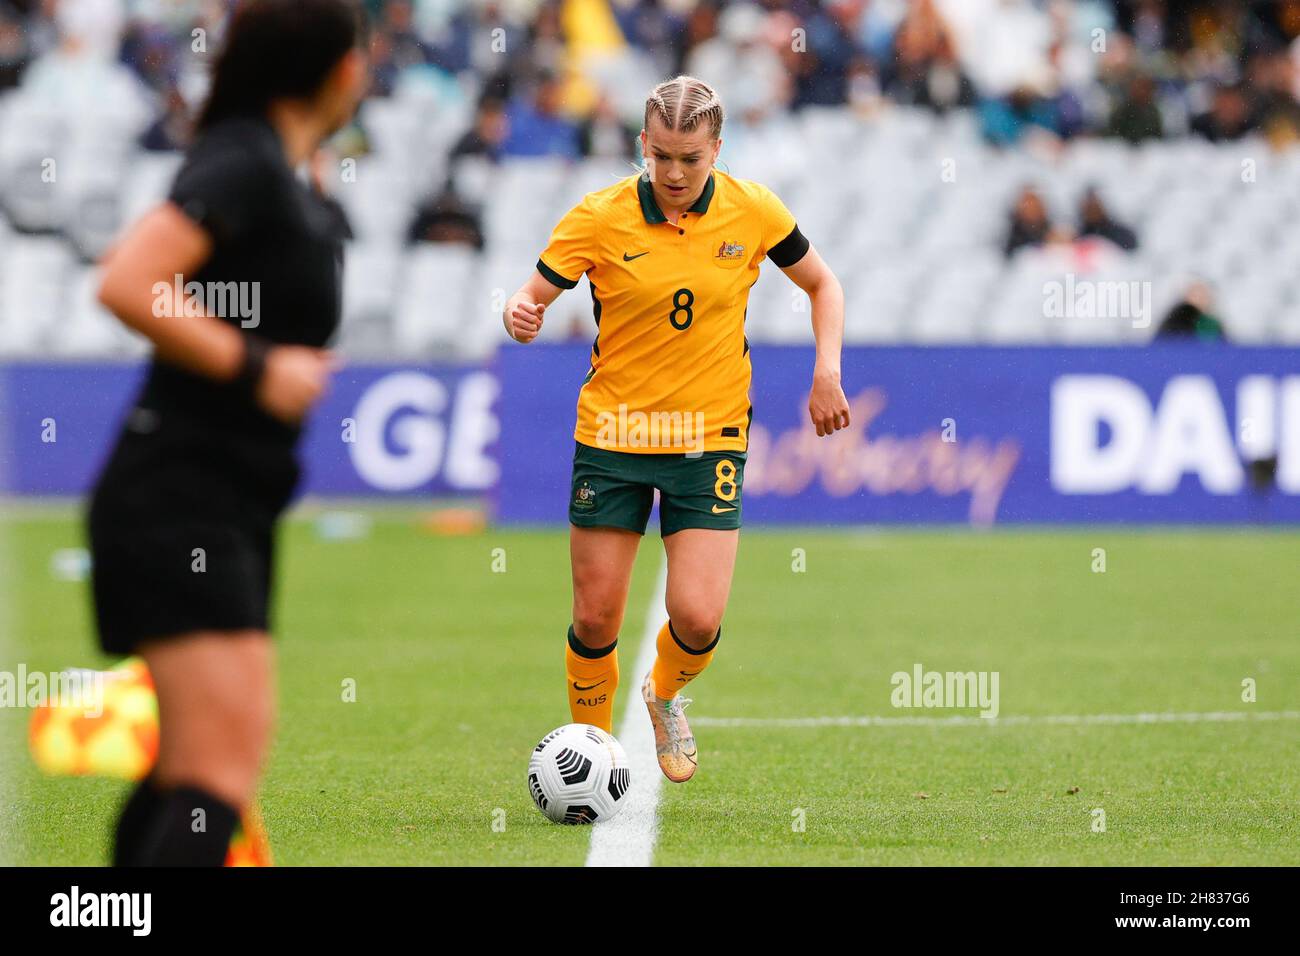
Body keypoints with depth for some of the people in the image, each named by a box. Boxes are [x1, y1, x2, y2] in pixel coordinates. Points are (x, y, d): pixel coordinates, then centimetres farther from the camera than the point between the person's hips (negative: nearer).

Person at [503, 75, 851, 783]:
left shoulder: (753, 212, -5)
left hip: (711, 438, 0)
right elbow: (533, 296, -4)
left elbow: (822, 284, 11)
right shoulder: (599, 218, -10)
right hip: (612, 435, 0)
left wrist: (826, 372, -2)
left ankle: (666, 696, 25)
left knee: (698, 619, -11)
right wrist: (519, 316, -28)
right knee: (596, 618, -1)